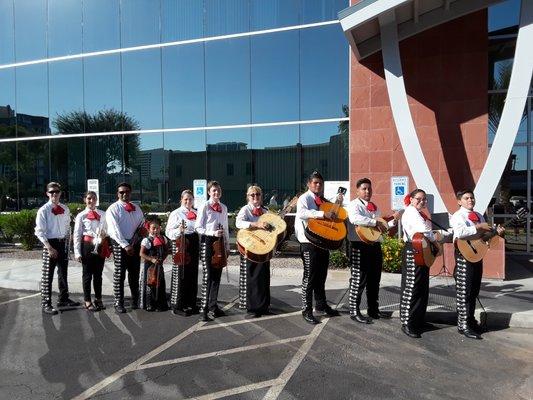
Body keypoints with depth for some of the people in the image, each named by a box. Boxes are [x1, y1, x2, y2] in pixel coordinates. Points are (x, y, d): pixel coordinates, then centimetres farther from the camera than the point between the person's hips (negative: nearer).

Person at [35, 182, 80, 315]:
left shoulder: (65, 209, 6)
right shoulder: (43, 210, -9)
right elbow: (39, 232, -12)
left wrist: (67, 244, 8)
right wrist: (49, 248, -18)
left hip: (62, 243, 5)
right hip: (50, 244, -5)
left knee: (63, 273, 15)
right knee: (47, 275, 0)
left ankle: (63, 299, 27)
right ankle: (46, 304, 10)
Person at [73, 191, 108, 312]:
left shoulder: (102, 214, 9)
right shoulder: (81, 215, 0)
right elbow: (77, 235, -1)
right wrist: (77, 252, -6)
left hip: (101, 246, 3)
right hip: (87, 245, -3)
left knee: (98, 273, 11)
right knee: (87, 274, 5)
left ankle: (98, 299, 23)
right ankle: (87, 301, 15)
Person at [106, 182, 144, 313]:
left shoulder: (136, 208, 14)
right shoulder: (113, 209, -3)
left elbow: (142, 226, 16)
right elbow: (115, 230, -12)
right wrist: (125, 245, -19)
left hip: (135, 244, 5)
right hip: (120, 244, -5)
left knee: (135, 273, 13)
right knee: (120, 274, 0)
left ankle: (135, 300, 25)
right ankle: (118, 303, 10)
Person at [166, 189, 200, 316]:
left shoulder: (196, 213, 13)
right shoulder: (176, 213, -2)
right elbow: (168, 232, -6)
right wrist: (179, 230, -24)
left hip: (194, 244, 6)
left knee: (193, 275, 11)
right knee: (180, 275, -2)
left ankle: (191, 303, 23)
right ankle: (177, 305, 9)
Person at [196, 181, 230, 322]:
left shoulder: (224, 208, 11)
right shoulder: (204, 207, -6)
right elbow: (198, 228, -8)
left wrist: (227, 246, 13)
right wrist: (212, 233, -21)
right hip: (208, 242, -6)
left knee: (217, 276, 11)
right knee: (208, 276, -6)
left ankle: (213, 306, 23)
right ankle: (204, 309, 2)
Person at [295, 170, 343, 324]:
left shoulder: (323, 199, 15)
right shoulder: (304, 198, -7)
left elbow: (334, 212, 24)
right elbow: (301, 213, -28)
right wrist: (323, 214, -32)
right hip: (309, 242, -7)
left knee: (321, 276, 18)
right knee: (309, 277, -2)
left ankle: (321, 304, 33)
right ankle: (306, 311, 8)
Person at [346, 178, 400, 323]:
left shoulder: (374, 207, 19)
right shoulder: (354, 205, -6)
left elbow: (381, 227, 23)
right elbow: (355, 219, -29)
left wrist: (393, 221, 10)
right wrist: (376, 222, -26)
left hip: (375, 245, 8)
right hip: (360, 246, -8)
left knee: (374, 280, 14)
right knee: (359, 280, -3)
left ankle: (373, 310, 27)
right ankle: (354, 312, 8)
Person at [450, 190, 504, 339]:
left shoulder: (479, 216, 16)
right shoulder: (457, 216, -8)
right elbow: (459, 232, -27)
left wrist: (496, 231, 3)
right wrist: (478, 227, -21)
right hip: (464, 253, -8)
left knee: (474, 291, 16)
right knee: (464, 292, -4)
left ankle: (471, 320, 28)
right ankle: (463, 325, 3)